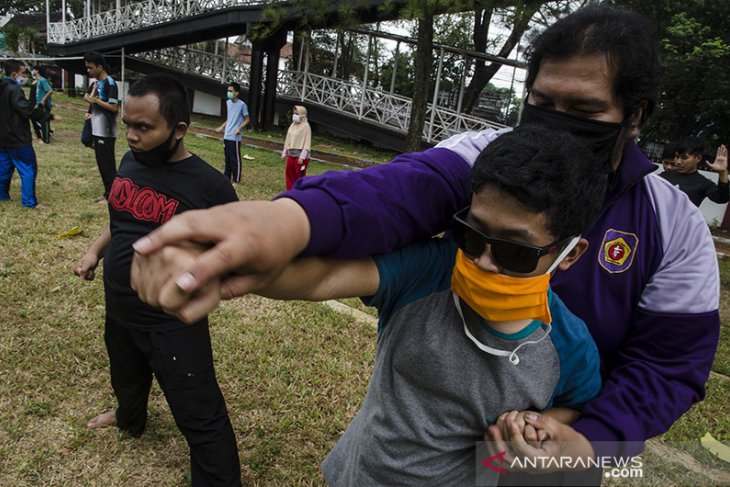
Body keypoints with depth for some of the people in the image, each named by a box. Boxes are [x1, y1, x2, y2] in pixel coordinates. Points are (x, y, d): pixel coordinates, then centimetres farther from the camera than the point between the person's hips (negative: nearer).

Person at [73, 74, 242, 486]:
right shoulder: (130, 162, -1)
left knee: (200, 418, 0)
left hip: (174, 322, -7)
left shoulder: (209, 185, -22)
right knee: (126, 378, 34)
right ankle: (130, 419, 66)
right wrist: (95, 251, 5)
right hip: (119, 310, 8)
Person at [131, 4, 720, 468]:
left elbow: (670, 359, -10)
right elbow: (404, 188, -38)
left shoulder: (676, 226, -12)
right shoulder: (487, 156, -17)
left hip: (552, 437, 1)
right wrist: (293, 216, -59)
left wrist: (591, 440, -27)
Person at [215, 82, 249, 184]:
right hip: (226, 136, 7)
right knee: (227, 158, 14)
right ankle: (226, 176, 24)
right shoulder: (228, 103, 10)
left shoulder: (242, 104, -11)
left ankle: (236, 179, 7)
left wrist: (239, 128, -20)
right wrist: (222, 127, 17)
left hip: (235, 137, -7)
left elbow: (247, 120, -7)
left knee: (235, 159, -2)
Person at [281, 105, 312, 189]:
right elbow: (288, 140, 16)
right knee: (290, 174, 11)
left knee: (300, 176, -2)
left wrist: (302, 157, -20)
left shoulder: (306, 126, -10)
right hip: (291, 154, 7)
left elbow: (307, 143, -15)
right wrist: (284, 152, 16)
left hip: (300, 155, -7)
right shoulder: (293, 125, 11)